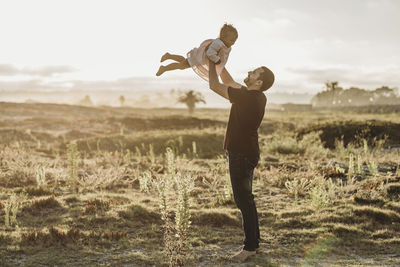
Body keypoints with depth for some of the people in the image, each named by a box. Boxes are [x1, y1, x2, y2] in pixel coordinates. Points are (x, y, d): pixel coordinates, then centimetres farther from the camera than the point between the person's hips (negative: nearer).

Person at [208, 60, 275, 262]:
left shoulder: (247, 97, -22)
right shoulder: (256, 97, 7)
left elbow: (215, 86, -15)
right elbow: (228, 82, 21)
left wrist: (212, 63, -2)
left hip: (242, 155, -10)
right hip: (246, 152, 10)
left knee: (244, 200, -4)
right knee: (245, 199, 17)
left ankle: (250, 246, 2)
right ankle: (254, 241, 26)